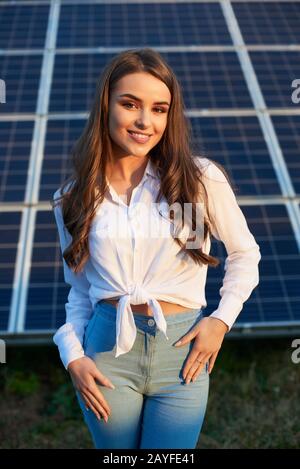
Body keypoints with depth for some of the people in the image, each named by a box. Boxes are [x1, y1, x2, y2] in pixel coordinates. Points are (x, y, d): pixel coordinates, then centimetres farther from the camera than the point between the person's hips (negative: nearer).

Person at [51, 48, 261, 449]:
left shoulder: (202, 179, -7)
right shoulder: (74, 198, 2)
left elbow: (244, 254, 7)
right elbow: (79, 288, 10)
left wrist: (222, 318, -3)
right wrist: (73, 356, -1)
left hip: (182, 348, -1)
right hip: (108, 347, 2)